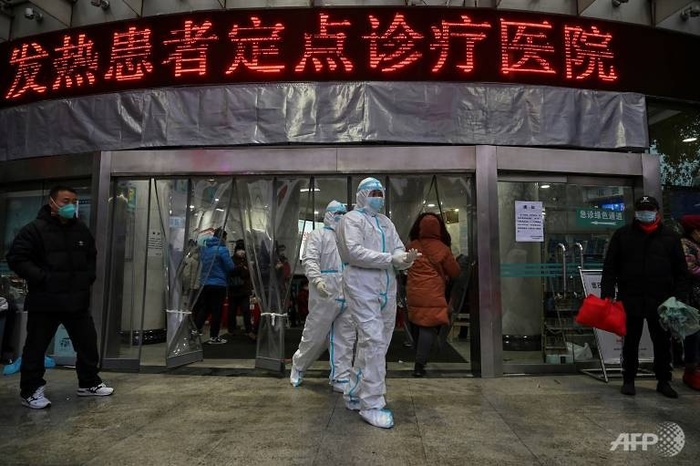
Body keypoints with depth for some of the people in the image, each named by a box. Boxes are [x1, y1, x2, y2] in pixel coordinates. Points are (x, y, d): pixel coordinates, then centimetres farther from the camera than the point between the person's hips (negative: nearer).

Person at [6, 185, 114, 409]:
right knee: (36, 347, 7)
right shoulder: (34, 229, -9)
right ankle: (30, 391, 23)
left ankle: (89, 383, 27)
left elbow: (91, 257, 23)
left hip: (77, 300, 5)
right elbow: (16, 258, -12)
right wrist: (42, 278, -19)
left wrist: (89, 276, 8)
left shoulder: (82, 230, 10)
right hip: (44, 301, -5)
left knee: (88, 342, 11)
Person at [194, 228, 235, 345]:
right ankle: (214, 337, 8)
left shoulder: (204, 248, 9)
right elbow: (230, 267, -13)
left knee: (203, 309, 15)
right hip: (218, 284, -6)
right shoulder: (222, 249, -13)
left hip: (205, 283, 6)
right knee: (216, 311, 2)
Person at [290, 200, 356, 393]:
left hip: (348, 296, 6)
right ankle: (298, 366, 29)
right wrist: (317, 279, -29)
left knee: (345, 339, 7)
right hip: (325, 295, -6)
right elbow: (309, 260, -12)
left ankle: (341, 379, 16)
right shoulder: (318, 235, 2)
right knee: (314, 336, 4)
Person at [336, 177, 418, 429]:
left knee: (378, 343, 13)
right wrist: (390, 259, -18)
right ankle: (372, 404, -1)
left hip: (387, 289, 8)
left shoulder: (385, 221, 19)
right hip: (362, 288, -8)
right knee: (373, 342, -11)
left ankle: (354, 394, 29)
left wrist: (404, 257, -14)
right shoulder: (352, 219, -2)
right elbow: (354, 251, -16)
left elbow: (398, 248, 10)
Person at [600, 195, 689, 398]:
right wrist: (607, 294, -5)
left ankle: (663, 381, 26)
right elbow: (610, 267, 2)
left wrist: (679, 298, -1)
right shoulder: (622, 235, 3)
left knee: (663, 342, 11)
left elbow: (680, 272, 7)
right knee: (630, 342, 9)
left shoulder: (670, 236, 6)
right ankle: (628, 380, 21)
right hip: (630, 299, -1)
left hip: (661, 301, 1)